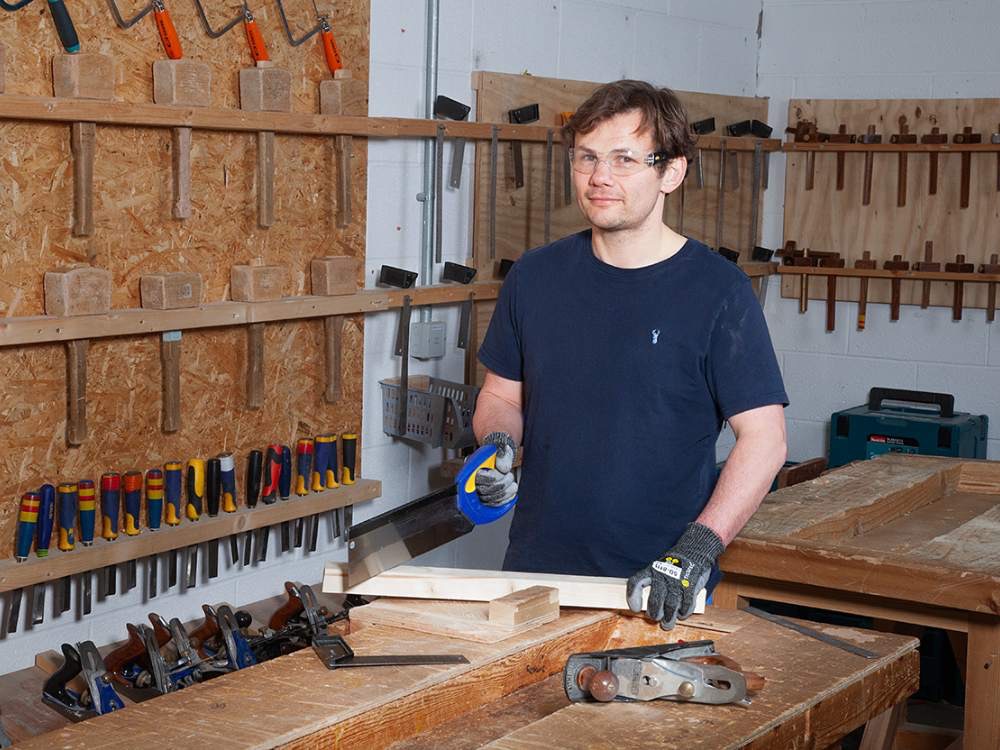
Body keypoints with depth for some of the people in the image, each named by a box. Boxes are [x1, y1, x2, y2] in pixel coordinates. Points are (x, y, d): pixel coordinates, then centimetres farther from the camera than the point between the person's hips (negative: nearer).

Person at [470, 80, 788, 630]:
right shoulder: (534, 276, 4)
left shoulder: (716, 290, -9)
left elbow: (764, 438, -10)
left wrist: (697, 548, -20)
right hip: (536, 568, 3)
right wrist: (498, 445, -8)